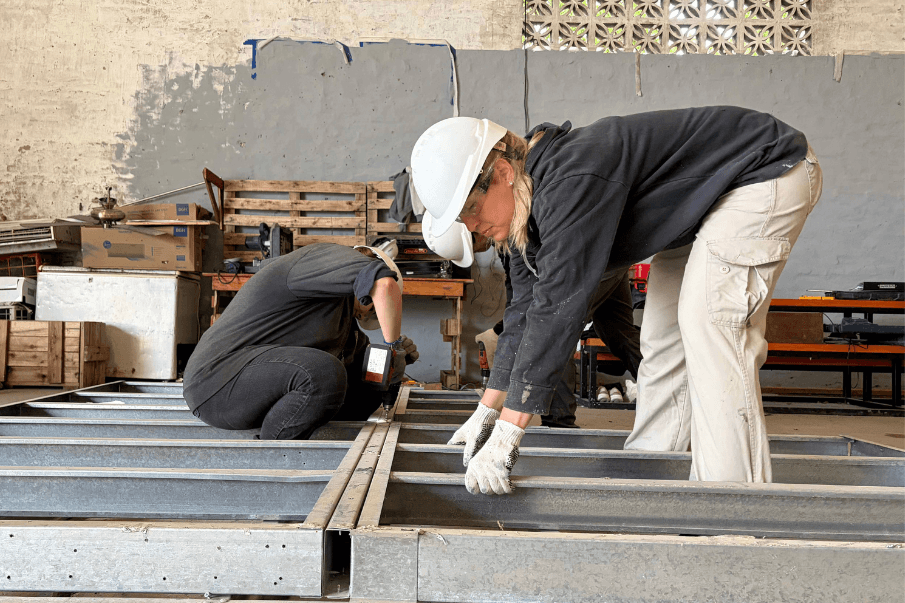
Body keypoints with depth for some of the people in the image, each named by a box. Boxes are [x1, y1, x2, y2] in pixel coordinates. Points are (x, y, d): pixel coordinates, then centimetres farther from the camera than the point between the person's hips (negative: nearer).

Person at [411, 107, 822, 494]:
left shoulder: (571, 183, -35)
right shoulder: (528, 202, -4)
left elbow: (557, 307, -38)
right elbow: (526, 307, 0)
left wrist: (506, 435, -36)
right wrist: (488, 409, -1)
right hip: (704, 201, 10)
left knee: (708, 322, -19)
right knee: (663, 333, 7)